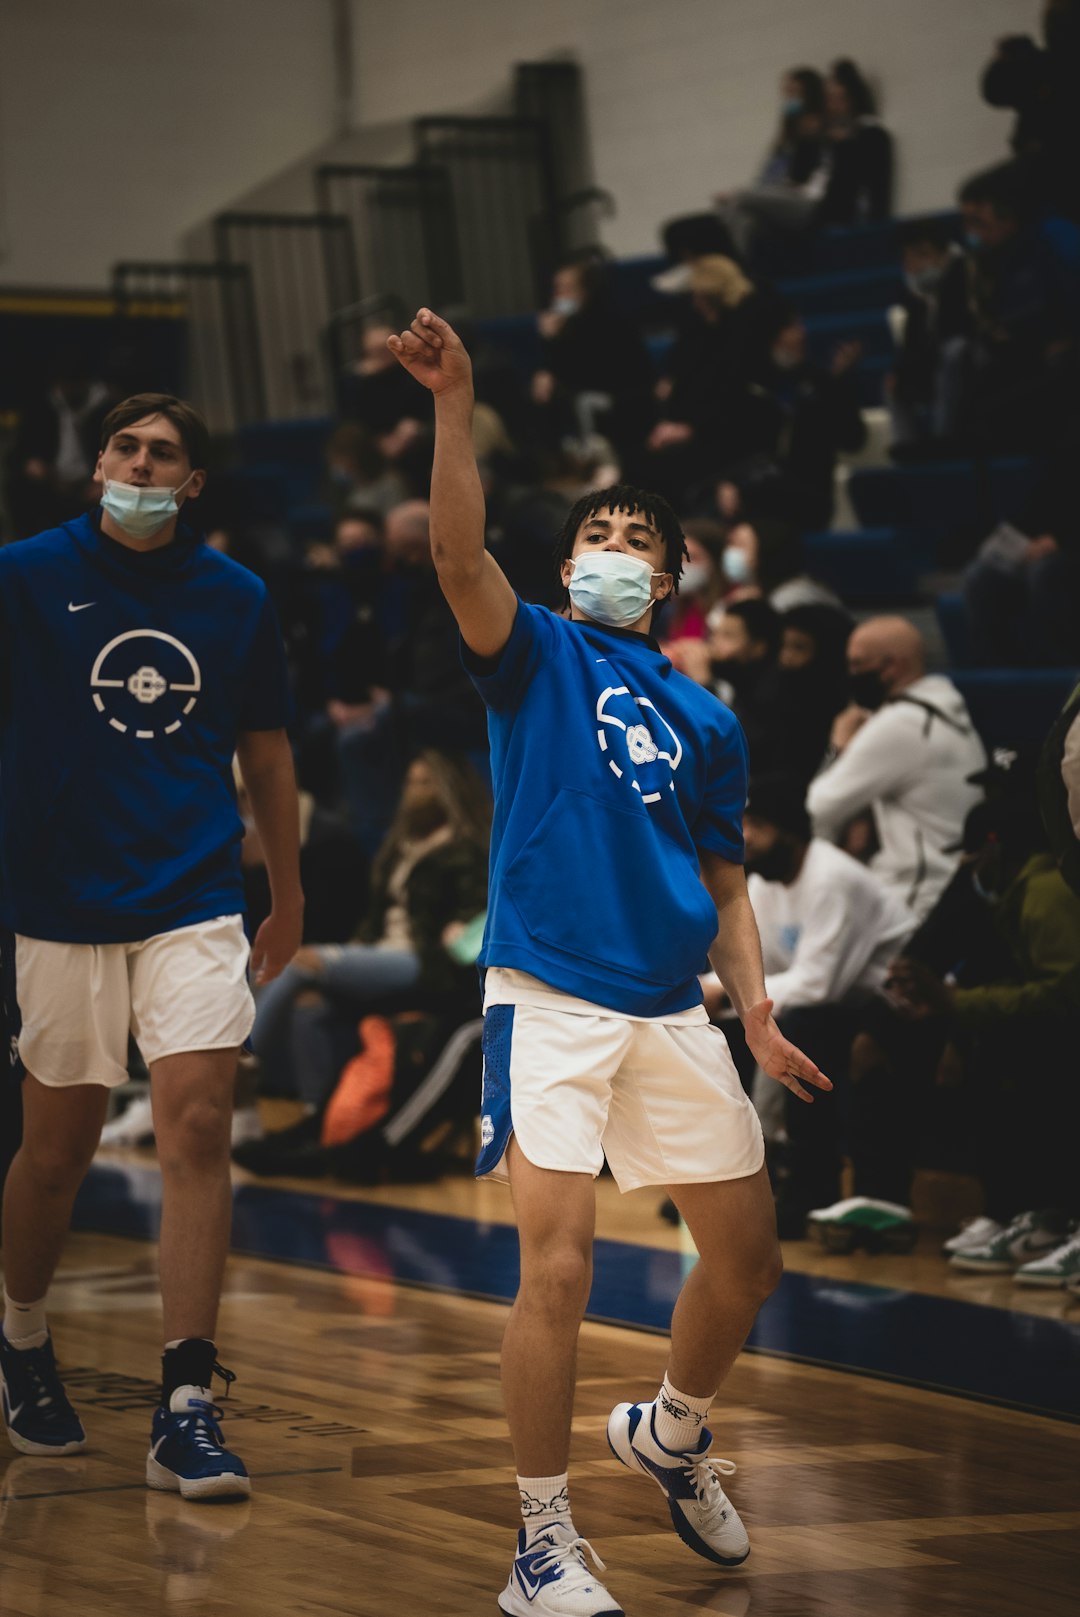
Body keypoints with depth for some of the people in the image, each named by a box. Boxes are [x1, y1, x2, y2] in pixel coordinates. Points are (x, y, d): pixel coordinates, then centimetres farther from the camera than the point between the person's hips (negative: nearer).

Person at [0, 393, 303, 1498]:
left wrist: (288, 898, 21)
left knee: (198, 1128, -11)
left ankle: (186, 1410, -8)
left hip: (194, 908, 1)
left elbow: (265, 752, 17)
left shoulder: (236, 598, 6)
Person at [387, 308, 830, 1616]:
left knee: (748, 1254, 9)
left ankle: (670, 1437, 37)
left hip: (673, 1012, 5)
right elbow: (457, 553, -15)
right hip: (549, 1002, -5)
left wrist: (758, 1018, 2)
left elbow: (725, 890, 18)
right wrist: (454, 403, -28)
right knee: (556, 1266, -13)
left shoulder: (706, 722, 16)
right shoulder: (535, 655, 5)